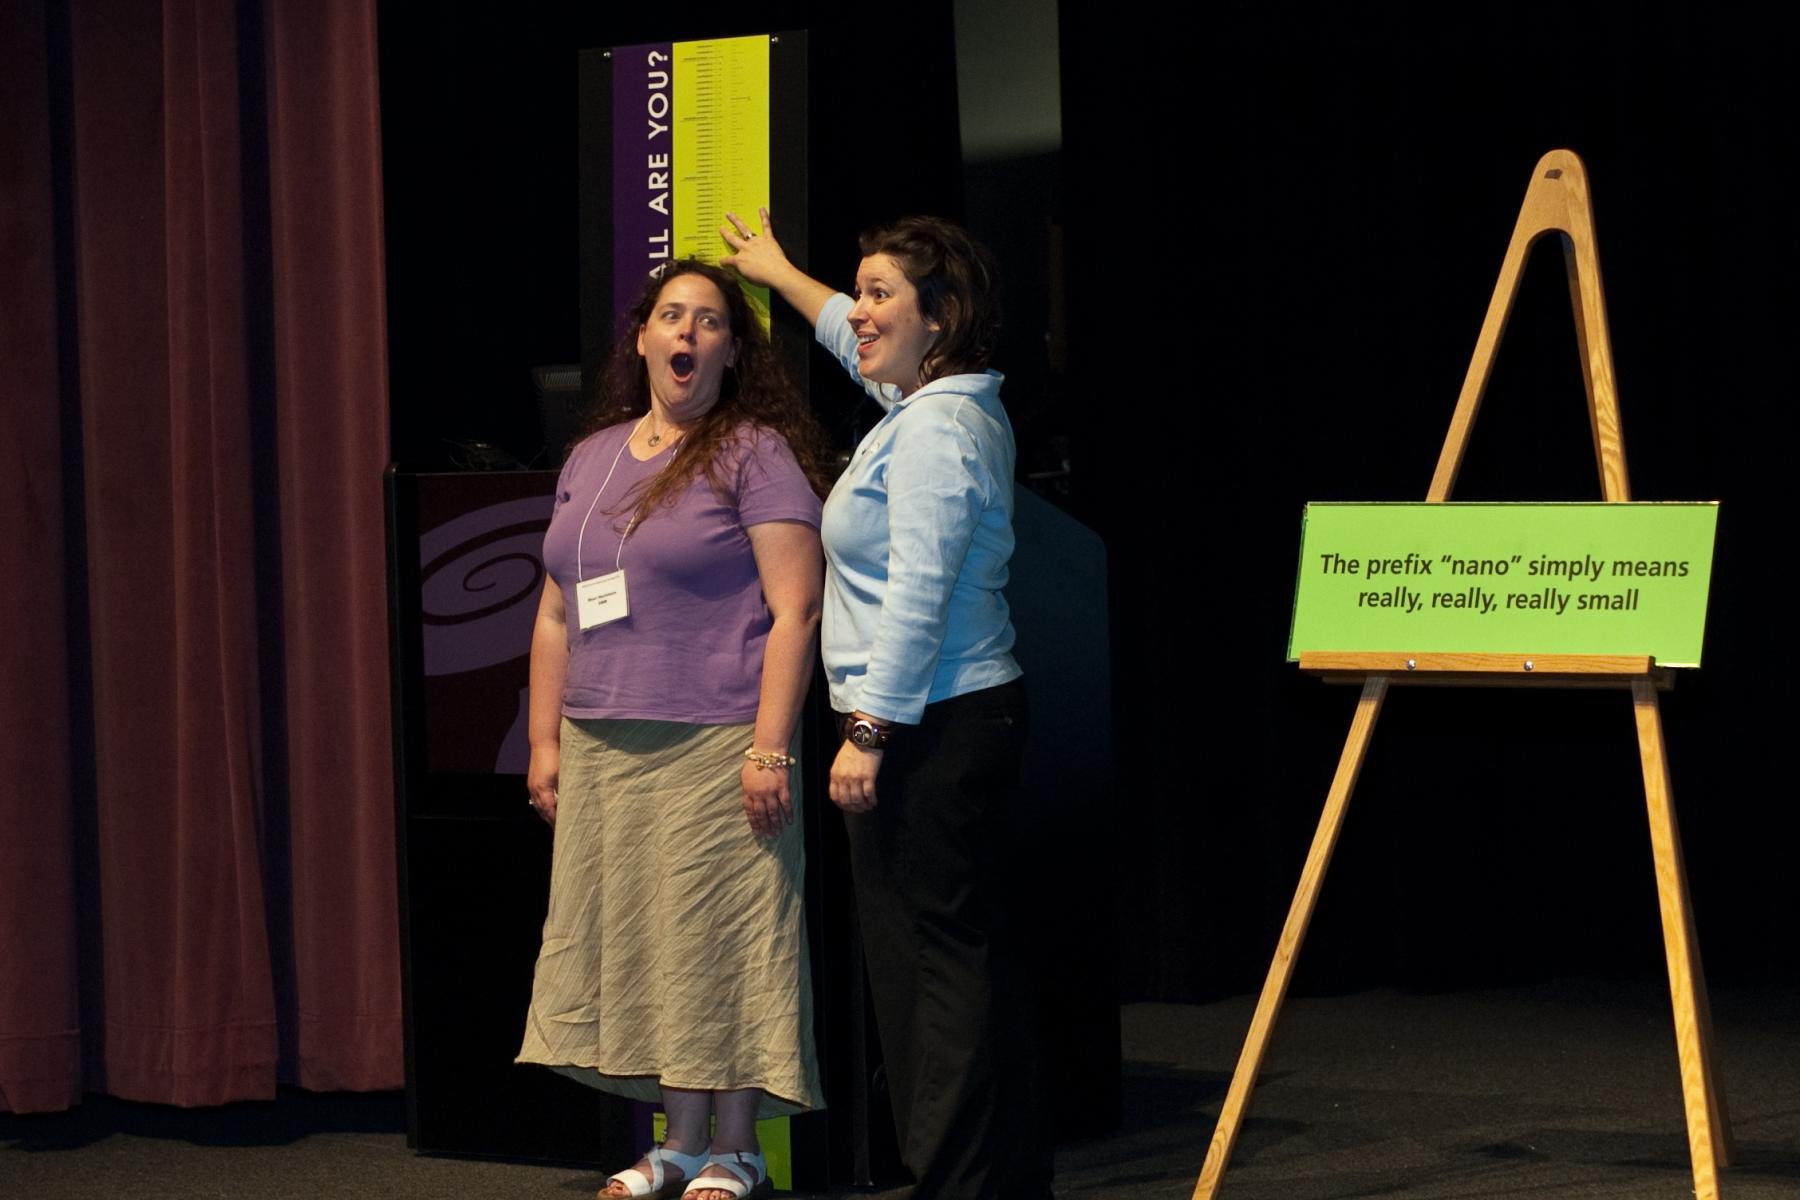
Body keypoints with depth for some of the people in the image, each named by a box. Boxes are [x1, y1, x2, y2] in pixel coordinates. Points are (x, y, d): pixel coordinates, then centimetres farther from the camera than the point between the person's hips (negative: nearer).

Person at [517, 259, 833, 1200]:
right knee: (635, 944, 7)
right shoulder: (591, 459, 16)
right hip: (603, 753, 6)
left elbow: (795, 610, -10)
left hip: (714, 748, -6)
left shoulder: (755, 454, -4)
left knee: (721, 944, -3)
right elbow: (556, 615, 19)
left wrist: (770, 748, -16)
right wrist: (545, 742, 13)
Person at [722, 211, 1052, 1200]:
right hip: (971, 717, 11)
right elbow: (856, 340, 39)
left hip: (928, 731, -11)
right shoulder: (949, 404, 17)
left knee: (933, 957, -9)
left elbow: (917, 597, -21)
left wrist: (870, 730, -20)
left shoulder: (931, 431, -15)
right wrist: (783, 277, 53)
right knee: (976, 953, 12)